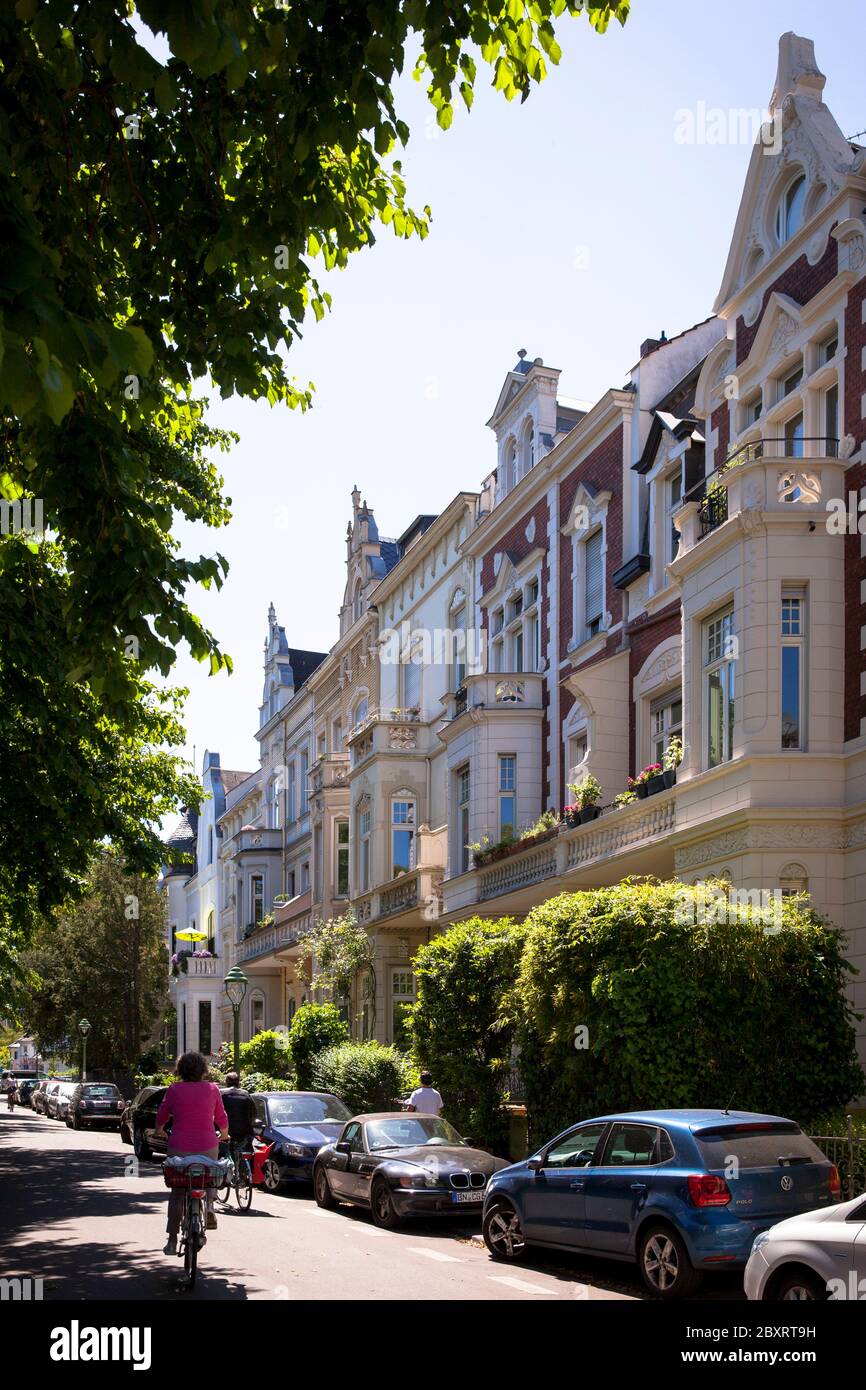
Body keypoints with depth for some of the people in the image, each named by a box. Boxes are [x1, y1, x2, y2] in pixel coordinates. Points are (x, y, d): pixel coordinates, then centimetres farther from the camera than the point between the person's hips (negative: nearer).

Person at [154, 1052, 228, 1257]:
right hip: (207, 1146, 0)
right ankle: (208, 1210, -2)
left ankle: (172, 1240, 7)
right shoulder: (212, 1088, 2)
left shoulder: (174, 1089, 0)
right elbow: (222, 1118, 12)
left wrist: (159, 1131, 35)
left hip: (179, 1147, 0)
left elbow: (162, 1115, 13)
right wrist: (224, 1135, 33)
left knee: (176, 1192, 10)